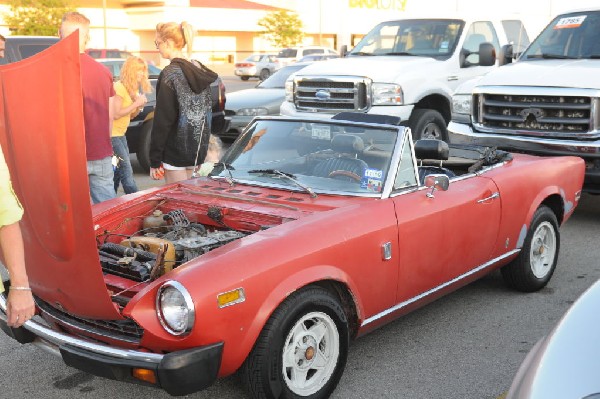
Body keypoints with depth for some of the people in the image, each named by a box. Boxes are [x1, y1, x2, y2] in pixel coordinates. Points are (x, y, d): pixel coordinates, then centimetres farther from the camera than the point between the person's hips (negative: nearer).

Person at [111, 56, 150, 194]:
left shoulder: (132, 89, 13)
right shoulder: (119, 87, -16)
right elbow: (116, 114, -20)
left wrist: (139, 106, -2)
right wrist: (136, 103, -17)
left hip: (120, 135, 10)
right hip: (113, 135, -10)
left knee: (118, 174, 12)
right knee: (127, 173, -11)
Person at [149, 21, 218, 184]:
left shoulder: (169, 74, -15)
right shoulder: (199, 70, 8)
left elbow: (162, 121, -16)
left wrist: (154, 160, -12)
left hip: (175, 152, -8)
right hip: (197, 150, 8)